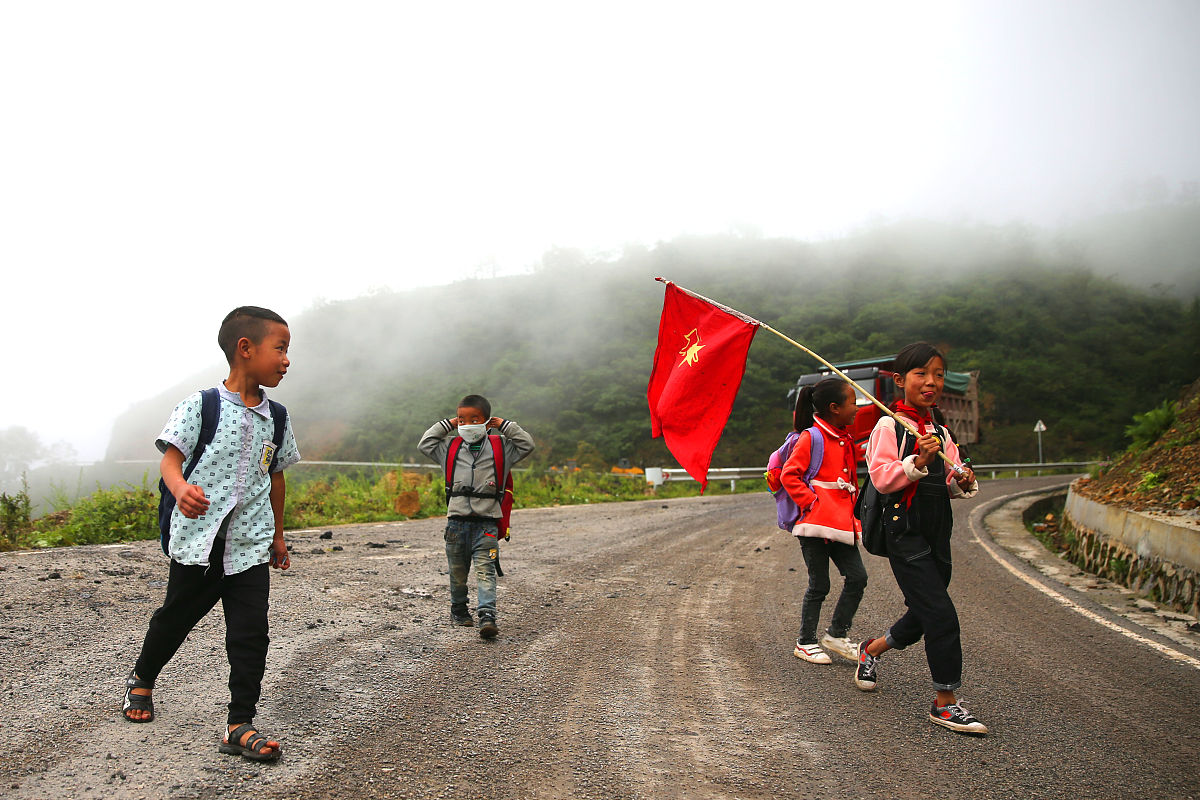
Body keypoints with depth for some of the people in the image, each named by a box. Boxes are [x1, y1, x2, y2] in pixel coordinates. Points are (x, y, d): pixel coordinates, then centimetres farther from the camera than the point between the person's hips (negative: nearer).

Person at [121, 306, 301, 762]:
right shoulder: (201, 406, -8)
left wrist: (277, 535, 20)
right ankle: (142, 680, 45)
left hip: (250, 545, 3)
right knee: (176, 617, 17)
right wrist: (182, 489, -37)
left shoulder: (276, 418, 6)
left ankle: (239, 726, 6)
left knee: (250, 634, -3)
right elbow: (171, 458, -14)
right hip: (198, 539, -3)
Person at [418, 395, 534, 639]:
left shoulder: (500, 447, 3)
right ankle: (458, 609, 34)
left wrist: (505, 426, 0)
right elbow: (424, 445, 12)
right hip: (457, 520, 2)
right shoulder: (451, 448, 8)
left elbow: (527, 445, 2)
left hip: (486, 521, -2)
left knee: (485, 571, -12)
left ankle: (487, 616, -20)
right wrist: (446, 425, 8)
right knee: (457, 571, 14)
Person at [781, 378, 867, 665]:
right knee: (819, 585, -1)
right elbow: (789, 476, -14)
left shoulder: (845, 440, 16)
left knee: (857, 577, 1)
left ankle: (837, 634, 16)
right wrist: (812, 502, -17)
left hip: (841, 523, 8)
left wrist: (852, 514, 15)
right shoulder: (811, 438, -10)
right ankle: (805, 642, 15)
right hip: (815, 524, -8)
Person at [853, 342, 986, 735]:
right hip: (905, 534, -7)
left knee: (923, 616, 16)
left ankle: (872, 649, 43)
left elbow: (948, 485, 15)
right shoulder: (888, 426, -8)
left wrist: (963, 482, -6)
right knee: (941, 614, -12)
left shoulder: (941, 433, 12)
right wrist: (917, 462, -28)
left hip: (937, 533, 7)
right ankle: (945, 702, 0)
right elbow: (881, 478, -16)